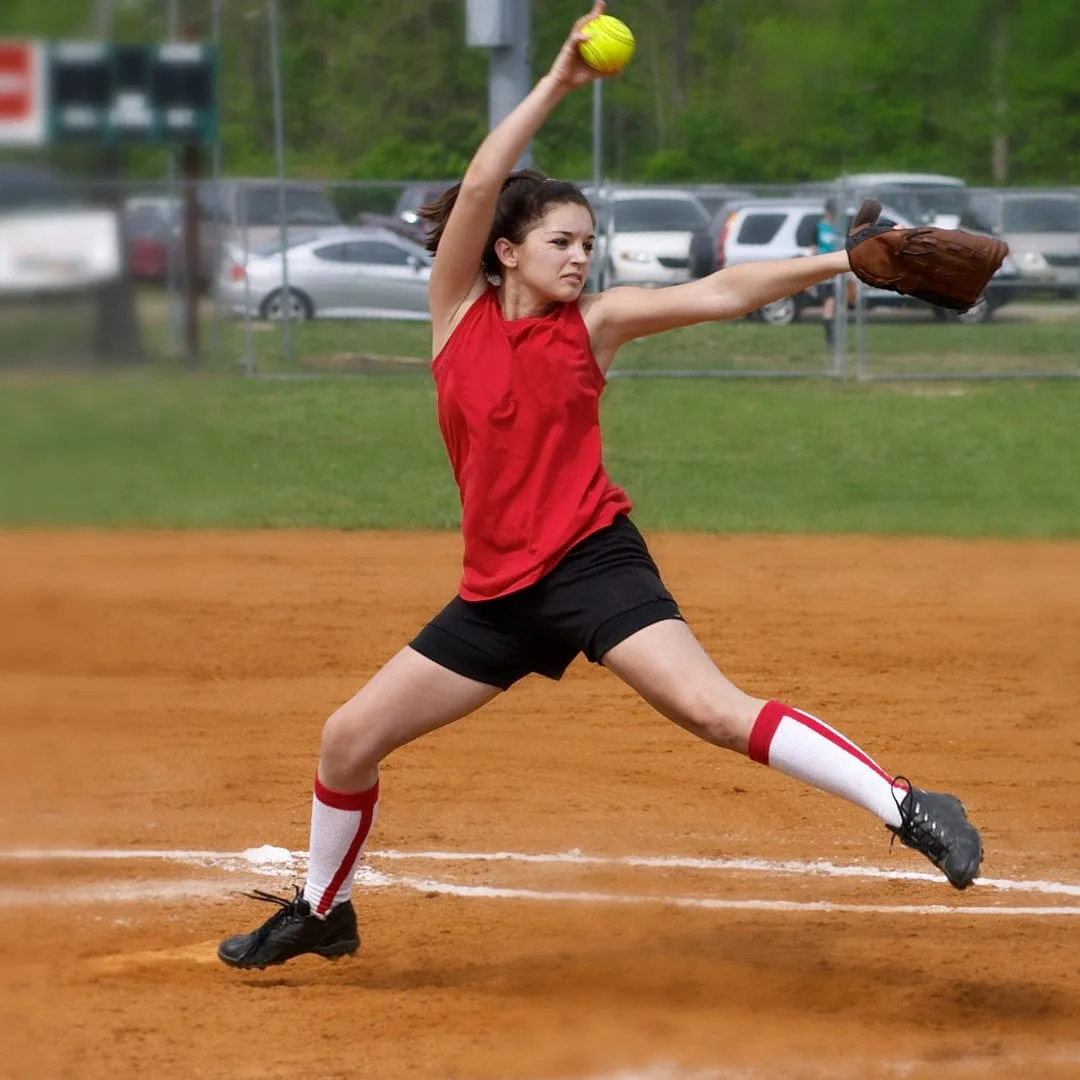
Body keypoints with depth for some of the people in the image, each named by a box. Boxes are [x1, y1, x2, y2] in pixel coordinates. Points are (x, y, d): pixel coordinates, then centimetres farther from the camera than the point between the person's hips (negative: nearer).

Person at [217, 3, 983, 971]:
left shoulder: (594, 323, 2)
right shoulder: (460, 309, 5)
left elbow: (719, 294, -6)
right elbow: (478, 188, -9)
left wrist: (846, 261, -15)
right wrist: (557, 86, -15)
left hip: (592, 562, -3)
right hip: (497, 590, 4)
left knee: (715, 709, -24)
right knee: (349, 738, 7)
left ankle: (906, 808, -26)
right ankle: (322, 911, 29)